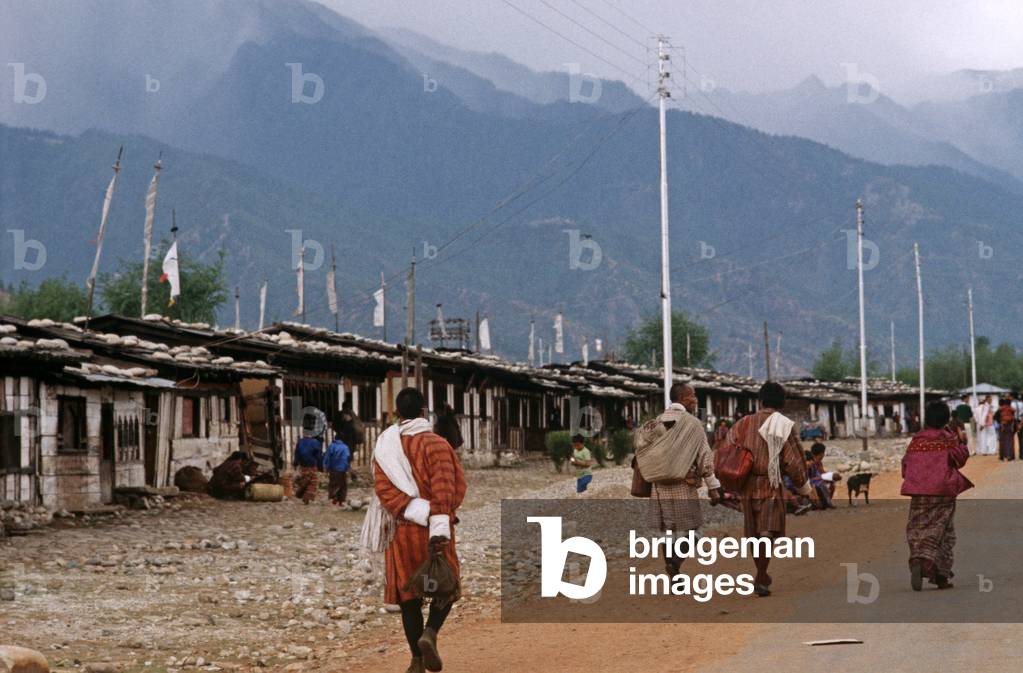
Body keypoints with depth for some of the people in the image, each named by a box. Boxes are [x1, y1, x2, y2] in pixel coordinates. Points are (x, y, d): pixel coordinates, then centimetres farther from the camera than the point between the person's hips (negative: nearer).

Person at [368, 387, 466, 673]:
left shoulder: (385, 446, 3)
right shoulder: (436, 444, -9)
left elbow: (383, 488, -8)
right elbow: (446, 489, -19)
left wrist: (415, 510, -14)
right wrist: (440, 527, -24)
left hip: (400, 531, 3)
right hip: (432, 532, -3)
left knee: (408, 594, 10)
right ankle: (430, 633, -13)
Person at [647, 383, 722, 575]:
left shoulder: (657, 422, 10)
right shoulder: (691, 422, -7)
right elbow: (704, 457, -9)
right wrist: (713, 486, -6)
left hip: (660, 487, 6)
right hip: (684, 486, -6)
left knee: (667, 531, 10)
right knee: (689, 530, 1)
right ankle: (675, 559, -22)